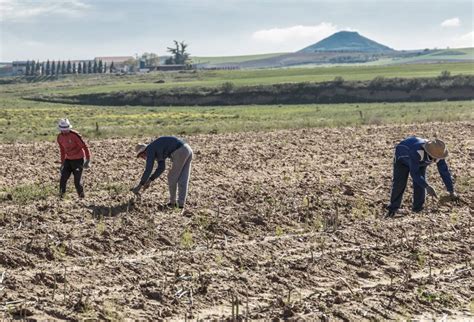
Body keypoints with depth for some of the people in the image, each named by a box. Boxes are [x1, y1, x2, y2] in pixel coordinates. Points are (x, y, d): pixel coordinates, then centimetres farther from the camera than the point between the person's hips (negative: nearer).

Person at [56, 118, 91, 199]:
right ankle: (60, 197, 5)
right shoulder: (60, 137, -1)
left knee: (77, 181, -5)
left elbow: (84, 146, -17)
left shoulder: (74, 135, -21)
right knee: (63, 179, -5)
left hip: (78, 160, -6)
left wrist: (88, 159, -17)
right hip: (68, 160, 6)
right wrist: (62, 163, 17)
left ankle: (81, 197, 14)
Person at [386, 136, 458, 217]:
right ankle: (393, 209, 4)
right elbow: (414, 172, -43)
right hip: (403, 158, -4)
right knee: (399, 184, -10)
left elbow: (444, 171, -20)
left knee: (420, 184, -11)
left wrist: (451, 191, -16)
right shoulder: (417, 151, -48)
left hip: (420, 162, 4)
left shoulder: (438, 154, -30)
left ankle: (418, 209, 1)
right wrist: (427, 187, -49)